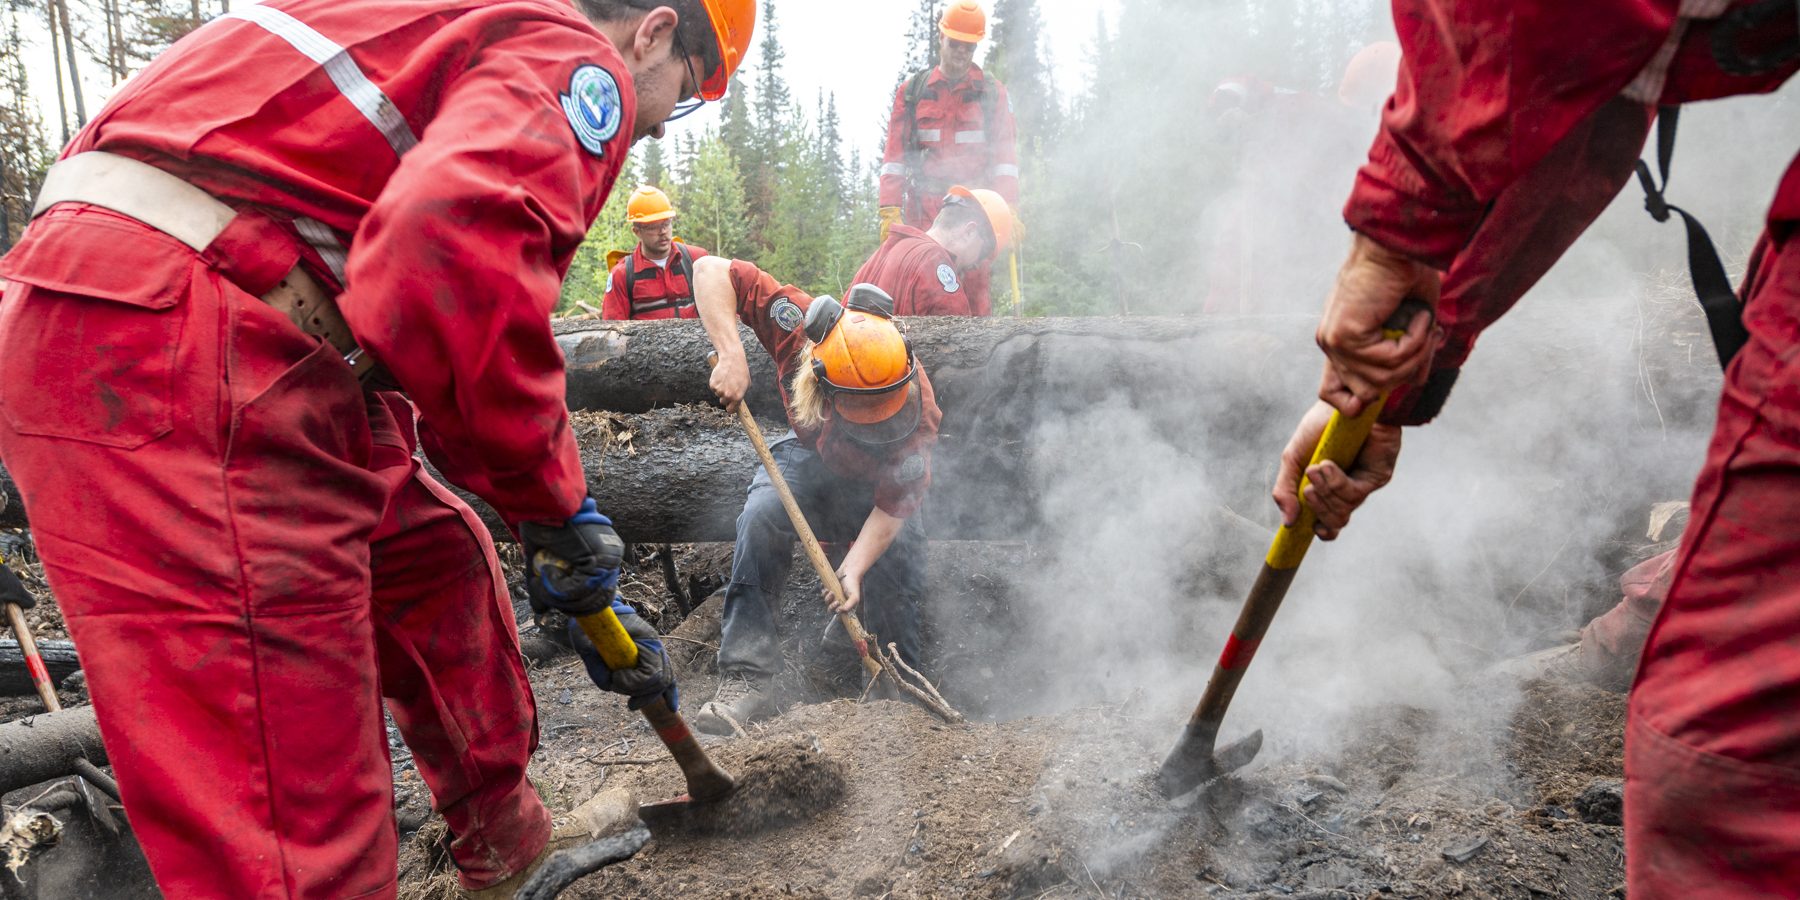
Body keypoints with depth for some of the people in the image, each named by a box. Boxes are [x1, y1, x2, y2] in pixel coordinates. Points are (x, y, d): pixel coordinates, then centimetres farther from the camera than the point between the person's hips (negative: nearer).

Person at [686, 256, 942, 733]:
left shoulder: (918, 412, -35)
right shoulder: (797, 324, -35)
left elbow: (894, 503, -26)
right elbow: (711, 270, -32)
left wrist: (855, 567, -37)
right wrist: (731, 355, -42)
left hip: (877, 478, 0)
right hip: (811, 457, 1)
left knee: (899, 551, -20)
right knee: (763, 512, -29)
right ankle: (746, 679, -29)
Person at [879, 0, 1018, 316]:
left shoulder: (992, 92, 11)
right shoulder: (912, 91, 13)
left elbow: (1005, 155, 4)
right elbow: (895, 154, 8)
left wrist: (1008, 209, -9)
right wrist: (890, 210, -4)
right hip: (925, 210, 1)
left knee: (975, 290, -8)